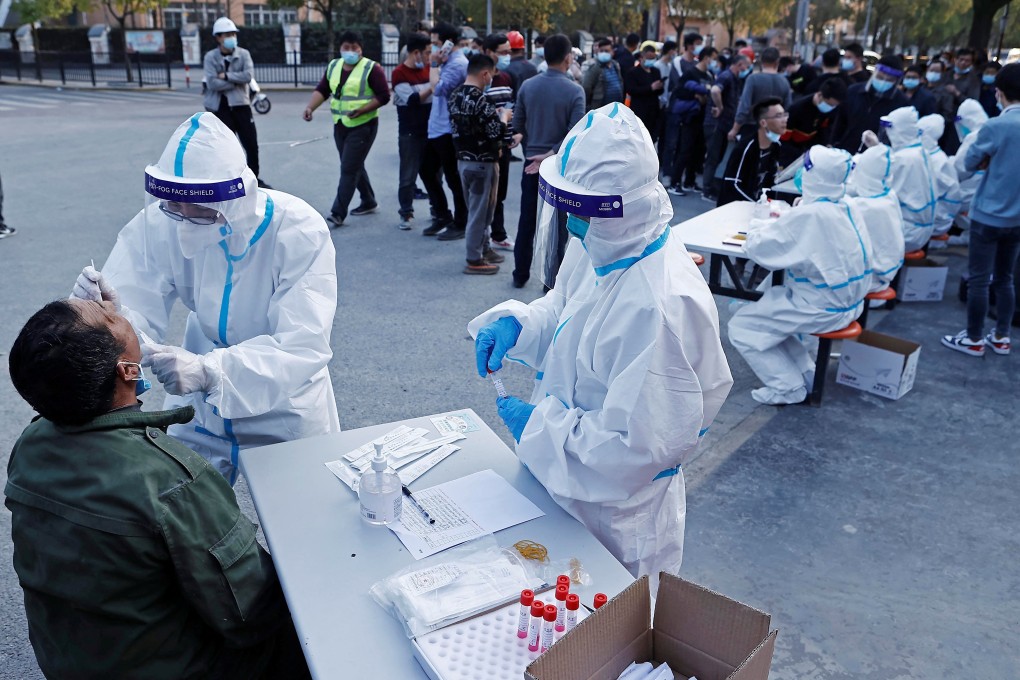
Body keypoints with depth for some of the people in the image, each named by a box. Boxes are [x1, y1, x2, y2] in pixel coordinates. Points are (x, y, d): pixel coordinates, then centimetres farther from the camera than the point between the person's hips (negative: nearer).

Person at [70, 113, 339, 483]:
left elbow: (303, 347, -36)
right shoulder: (158, 224, -19)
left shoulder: (299, 231, -28)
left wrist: (208, 370, -50)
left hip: (286, 408, -2)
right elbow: (140, 316, -19)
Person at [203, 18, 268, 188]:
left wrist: (226, 76, -15)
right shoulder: (210, 57, -4)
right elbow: (212, 83, -15)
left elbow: (248, 75, -13)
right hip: (221, 107, -2)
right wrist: (237, 82, -13)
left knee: (251, 143, 5)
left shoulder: (243, 54, 2)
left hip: (241, 104, 2)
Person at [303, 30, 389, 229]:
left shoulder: (371, 68, -10)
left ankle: (337, 214, -8)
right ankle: (369, 201, 34)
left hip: (363, 126, -7)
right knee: (354, 166, 16)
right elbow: (322, 90, 7)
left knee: (349, 169, -9)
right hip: (340, 125, 7)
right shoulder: (333, 66, 9)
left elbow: (384, 96, -13)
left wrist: (361, 110, -24)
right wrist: (310, 107, -11)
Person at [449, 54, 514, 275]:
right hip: (482, 163, -9)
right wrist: (504, 116, -3)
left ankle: (483, 249, 33)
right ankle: (475, 260, 9)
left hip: (463, 159, 9)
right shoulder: (479, 100, -22)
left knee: (476, 208, 20)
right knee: (480, 210, 1)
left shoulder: (455, 95, 6)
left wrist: (494, 114, 11)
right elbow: (497, 132, -22)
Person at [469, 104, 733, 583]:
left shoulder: (660, 306, -35)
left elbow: (641, 445, -32)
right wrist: (516, 323, -9)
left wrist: (538, 426, -23)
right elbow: (563, 310, 12)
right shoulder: (598, 247, -8)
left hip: (614, 514, -8)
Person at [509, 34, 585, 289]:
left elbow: (518, 125, 4)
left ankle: (520, 274, 21)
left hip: (531, 163, 4)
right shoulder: (575, 90, -12)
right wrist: (551, 155, -14)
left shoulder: (527, 86, -2)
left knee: (527, 220, 13)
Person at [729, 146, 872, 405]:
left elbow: (757, 248, -18)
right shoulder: (848, 210, 1)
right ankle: (805, 371, 23)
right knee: (768, 299, 25)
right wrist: (784, 224, 6)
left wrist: (758, 230, 2)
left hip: (822, 310, -8)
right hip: (848, 303, 8)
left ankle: (789, 388, 6)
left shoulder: (809, 215, -23)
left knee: (741, 327, 2)